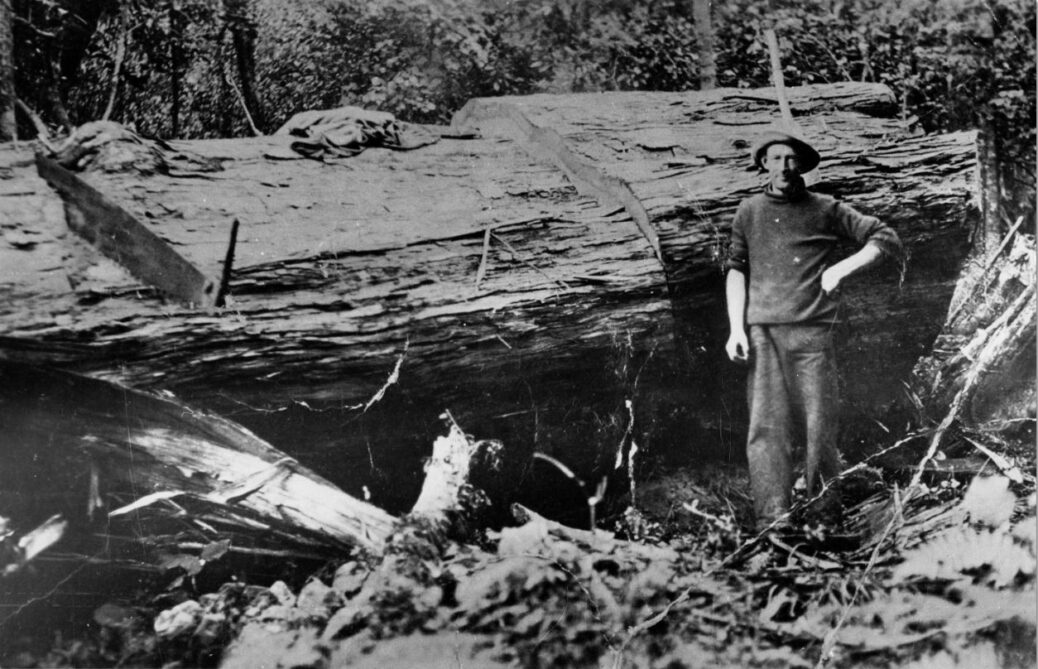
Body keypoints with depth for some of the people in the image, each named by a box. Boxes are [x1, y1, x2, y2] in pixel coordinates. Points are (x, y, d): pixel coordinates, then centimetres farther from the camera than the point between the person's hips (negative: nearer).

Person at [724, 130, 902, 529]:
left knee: (819, 428, -1)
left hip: (812, 332, -1)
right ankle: (773, 522, -10)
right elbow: (736, 269, 15)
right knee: (766, 426, -8)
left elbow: (887, 240, 8)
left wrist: (842, 269, -5)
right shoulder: (749, 212, 14)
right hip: (762, 332, 1)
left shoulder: (826, 211, 8)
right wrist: (736, 328, 4)